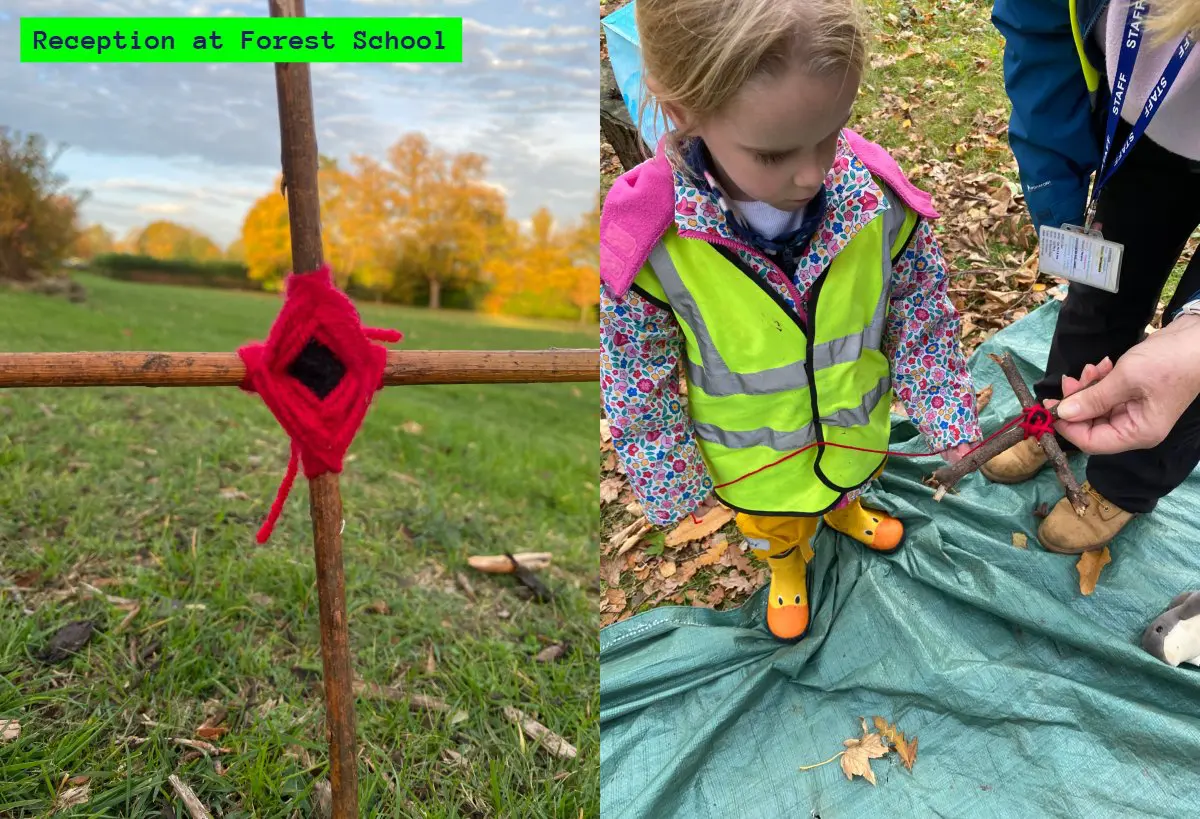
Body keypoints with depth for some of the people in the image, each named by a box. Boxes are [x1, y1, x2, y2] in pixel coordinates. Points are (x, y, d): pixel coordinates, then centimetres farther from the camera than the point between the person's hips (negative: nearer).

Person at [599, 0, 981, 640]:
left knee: (847, 480, 37)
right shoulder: (643, 246, -36)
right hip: (755, 461, -2)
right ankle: (787, 565, 68)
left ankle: (843, 508, 75)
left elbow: (924, 314, -10)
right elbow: (638, 387, -20)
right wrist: (674, 486, -9)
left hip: (857, 427, 2)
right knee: (773, 527, 32)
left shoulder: (879, 199, -29)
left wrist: (947, 421, -6)